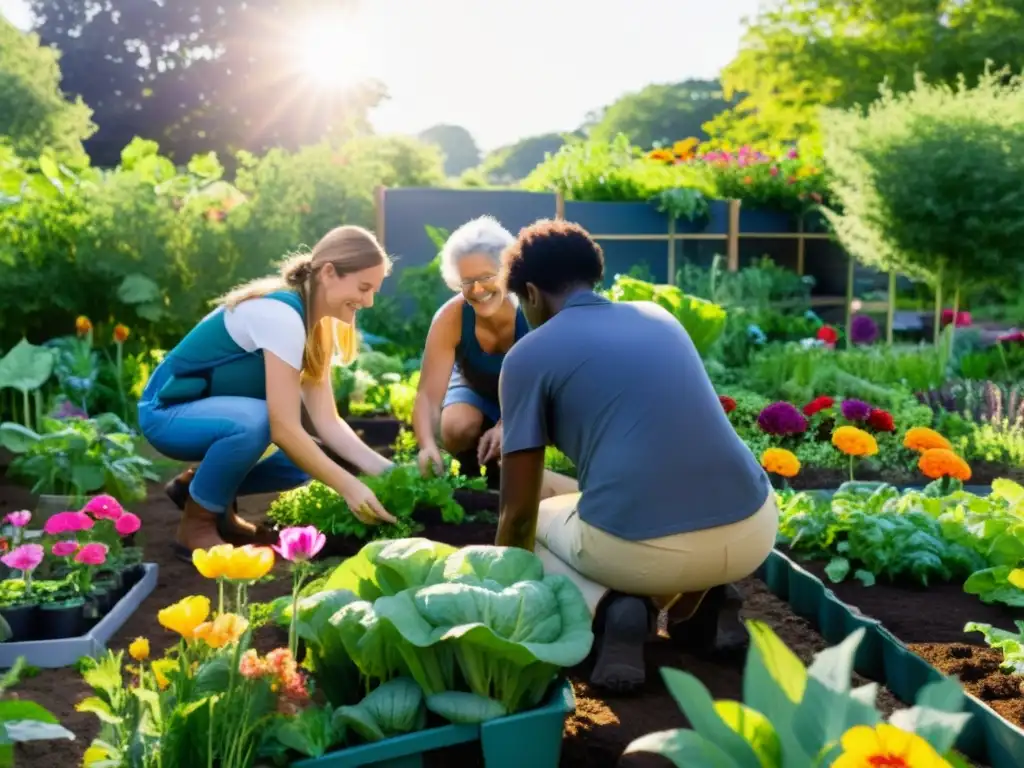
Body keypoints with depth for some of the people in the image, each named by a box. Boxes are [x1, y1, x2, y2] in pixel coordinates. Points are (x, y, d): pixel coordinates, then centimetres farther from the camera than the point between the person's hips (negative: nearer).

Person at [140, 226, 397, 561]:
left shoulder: (315, 323, 0)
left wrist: (384, 469, -17)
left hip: (214, 412, 9)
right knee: (254, 420, -36)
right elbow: (284, 428, -32)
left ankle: (199, 485, 14)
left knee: (307, 457, -6)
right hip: (168, 413, -9)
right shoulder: (281, 314, -28)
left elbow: (326, 421, -6)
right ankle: (196, 525, -13)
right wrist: (349, 488, -31)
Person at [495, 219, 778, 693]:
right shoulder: (658, 316, 20)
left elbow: (518, 510, 5)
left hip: (643, 549, -5)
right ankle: (704, 601, 15)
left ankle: (610, 608, -2)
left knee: (536, 527, 27)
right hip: (753, 530, 5)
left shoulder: (529, 354, 4)